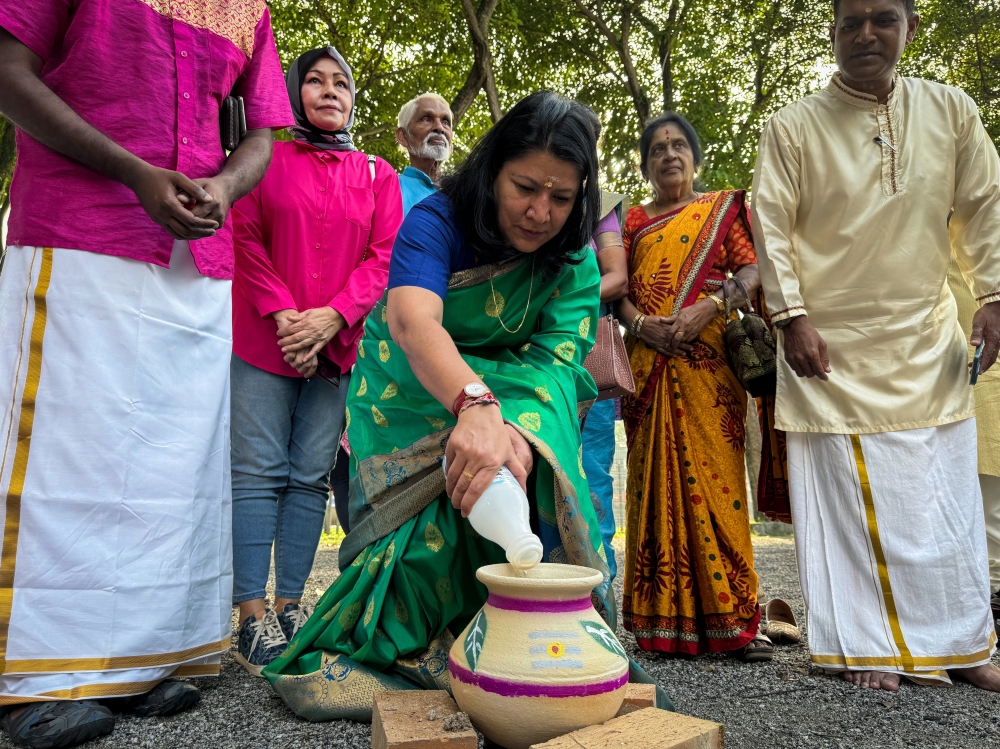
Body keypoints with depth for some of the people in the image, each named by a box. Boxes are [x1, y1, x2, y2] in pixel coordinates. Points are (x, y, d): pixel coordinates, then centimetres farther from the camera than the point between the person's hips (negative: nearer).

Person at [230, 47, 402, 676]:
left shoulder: (378, 176, 14)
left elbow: (384, 256, 5)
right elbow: (245, 239, 2)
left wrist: (332, 317, -10)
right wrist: (283, 316, -11)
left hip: (339, 345, 2)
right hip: (263, 339, -1)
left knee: (311, 477, 1)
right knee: (259, 472, -5)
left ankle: (290, 606, 10)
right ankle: (253, 616, -1)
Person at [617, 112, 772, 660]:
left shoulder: (723, 209, 16)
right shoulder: (633, 221, 19)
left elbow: (751, 269, 3)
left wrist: (711, 305, -14)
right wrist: (639, 323, -10)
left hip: (708, 362, -1)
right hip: (649, 366, 2)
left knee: (715, 477, -7)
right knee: (655, 480, 0)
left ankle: (729, 615, 0)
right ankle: (661, 615, 7)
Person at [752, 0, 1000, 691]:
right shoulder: (793, 127, -1)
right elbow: (771, 226, -6)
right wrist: (793, 316, -13)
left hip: (927, 342, 4)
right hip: (830, 345, -3)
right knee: (847, 499, 1)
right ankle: (867, 646, 13)